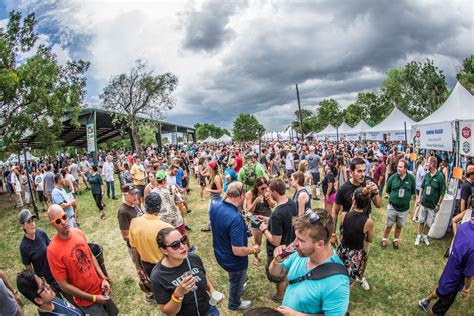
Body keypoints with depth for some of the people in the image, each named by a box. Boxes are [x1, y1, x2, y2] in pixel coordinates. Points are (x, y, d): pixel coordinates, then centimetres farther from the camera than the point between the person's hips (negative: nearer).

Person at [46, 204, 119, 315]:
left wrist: (104, 278, -3)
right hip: (87, 300, -5)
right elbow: (64, 285, -18)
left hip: (100, 288, 5)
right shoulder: (53, 250, -24)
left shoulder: (78, 232, -8)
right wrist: (93, 298, -14)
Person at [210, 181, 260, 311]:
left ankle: (238, 286, 64)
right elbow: (238, 251, -36)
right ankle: (234, 304, 52)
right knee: (237, 282, 26)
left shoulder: (215, 207, -15)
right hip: (233, 261, -6)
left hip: (220, 254, 7)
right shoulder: (236, 219, -41)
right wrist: (254, 249, -17)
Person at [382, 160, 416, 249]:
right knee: (389, 225, 9)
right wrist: (393, 197, 1)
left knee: (399, 225, 17)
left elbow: (413, 192, 4)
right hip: (392, 206, -1)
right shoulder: (393, 177, -11)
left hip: (404, 208, 1)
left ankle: (396, 240, 37)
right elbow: (388, 191, 3)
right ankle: (384, 240, 26)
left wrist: (406, 197, -2)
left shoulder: (411, 178, -9)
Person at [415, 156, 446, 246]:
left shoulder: (440, 176, -15)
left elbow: (442, 192, -11)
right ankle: (419, 236, 26)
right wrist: (419, 198, 7)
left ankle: (425, 236, 31)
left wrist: (438, 204, -11)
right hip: (424, 203, 3)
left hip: (433, 205, -3)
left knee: (428, 223, 11)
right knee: (421, 221, 13)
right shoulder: (427, 175, -1)